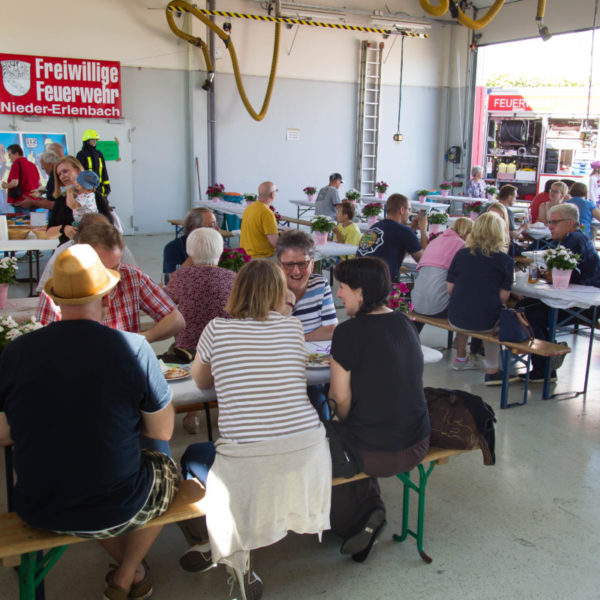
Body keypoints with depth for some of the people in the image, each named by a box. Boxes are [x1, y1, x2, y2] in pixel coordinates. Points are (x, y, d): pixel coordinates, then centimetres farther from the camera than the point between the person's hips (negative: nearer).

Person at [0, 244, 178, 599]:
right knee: (166, 471, 30)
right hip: (114, 511, -2)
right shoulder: (134, 348, -19)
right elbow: (163, 432, -8)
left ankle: (132, 568, 42)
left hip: (38, 513, 3)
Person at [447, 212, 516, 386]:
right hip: (485, 322, -2)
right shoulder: (506, 260, -4)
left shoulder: (461, 254, 2)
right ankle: (492, 369, 32)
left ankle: (461, 354, 45)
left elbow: (449, 288, 4)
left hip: (456, 319, 3)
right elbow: (504, 296, -5)